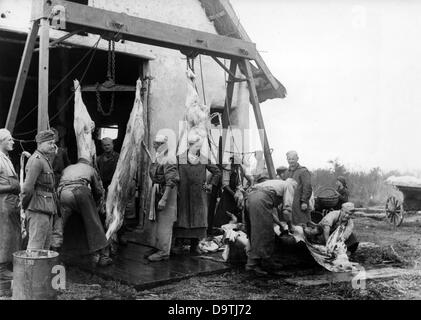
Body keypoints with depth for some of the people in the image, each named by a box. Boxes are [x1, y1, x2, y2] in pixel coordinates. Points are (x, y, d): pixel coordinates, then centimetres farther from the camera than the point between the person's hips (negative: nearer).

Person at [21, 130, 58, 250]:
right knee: (36, 245, -8)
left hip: (47, 209, 10)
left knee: (46, 246, 14)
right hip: (38, 208, -10)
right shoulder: (36, 160, -13)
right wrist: (24, 204, -10)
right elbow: (28, 186, -21)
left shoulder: (45, 160, 20)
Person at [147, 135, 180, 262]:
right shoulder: (157, 158, 12)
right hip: (158, 192, 9)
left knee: (164, 224, -4)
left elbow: (171, 182, -23)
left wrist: (164, 199, -27)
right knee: (160, 222, 14)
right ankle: (160, 248, 24)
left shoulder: (169, 159, -16)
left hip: (166, 193, -9)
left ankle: (164, 252, 2)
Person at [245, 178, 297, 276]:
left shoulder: (278, 183, 37)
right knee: (266, 235, -2)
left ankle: (252, 263, 15)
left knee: (256, 232, 13)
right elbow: (287, 209, 4)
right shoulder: (289, 186, 16)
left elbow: (272, 207, 36)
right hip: (261, 199, -8)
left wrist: (280, 223, 38)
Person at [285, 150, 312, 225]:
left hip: (300, 204, -7)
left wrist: (304, 201, -17)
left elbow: (307, 187, -12)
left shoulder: (303, 171, -6)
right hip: (289, 203, 7)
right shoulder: (287, 172, 18)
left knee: (302, 223, -5)